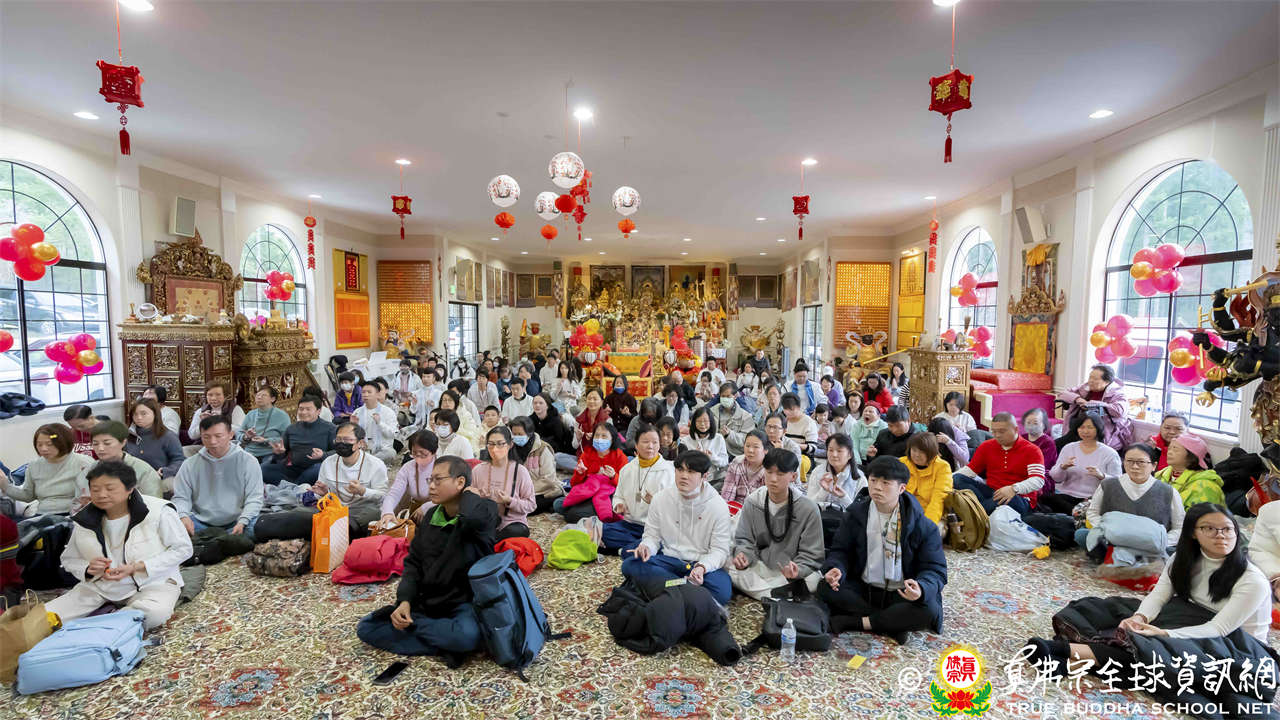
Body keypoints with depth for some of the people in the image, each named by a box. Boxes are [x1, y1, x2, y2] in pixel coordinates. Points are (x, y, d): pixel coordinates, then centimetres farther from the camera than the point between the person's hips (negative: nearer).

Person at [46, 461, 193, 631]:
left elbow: (183, 549, -10)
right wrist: (88, 568, -13)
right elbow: (69, 560, 12)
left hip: (152, 581, -3)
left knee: (155, 613, -34)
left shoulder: (159, 511, -16)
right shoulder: (83, 521, -1)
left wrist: (137, 567, -20)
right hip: (101, 585, 3)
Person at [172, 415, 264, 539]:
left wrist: (242, 522, -20)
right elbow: (181, 497, 10)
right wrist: (184, 516, -13)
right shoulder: (190, 465, 10)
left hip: (235, 523, -3)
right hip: (200, 523, 3)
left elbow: (254, 498, -3)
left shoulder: (248, 461, 1)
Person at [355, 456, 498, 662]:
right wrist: (404, 601, -9)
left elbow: (473, 517, -42)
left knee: (467, 635, -39)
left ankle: (409, 624, -9)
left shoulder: (484, 510, -15)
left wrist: (468, 494, -19)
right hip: (428, 602, 7)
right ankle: (447, 646, -12)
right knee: (366, 627, -6)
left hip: (465, 603, -7)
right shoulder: (432, 515, 7)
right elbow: (413, 562, 8)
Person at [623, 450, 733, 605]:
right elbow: (652, 535, 7)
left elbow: (719, 549, -7)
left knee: (723, 591, -35)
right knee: (629, 564, -25)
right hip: (669, 560, 3)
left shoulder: (718, 505, -7)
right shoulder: (661, 498, 1)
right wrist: (646, 546, -18)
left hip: (703, 563, -3)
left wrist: (702, 567, -28)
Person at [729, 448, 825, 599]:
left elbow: (811, 554, -6)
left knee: (813, 579, -33)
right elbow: (744, 539, 4)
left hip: (791, 571, -2)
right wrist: (742, 554, -20)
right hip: (759, 566, 2)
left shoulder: (808, 509, -9)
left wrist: (797, 570, -27)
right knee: (730, 565, -26)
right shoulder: (751, 502, -2)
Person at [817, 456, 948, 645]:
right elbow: (840, 550, 5)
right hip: (863, 590, 2)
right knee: (826, 588, -25)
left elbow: (935, 569, -8)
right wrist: (836, 569, -20)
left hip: (902, 595, -2)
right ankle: (892, 624, -21)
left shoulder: (921, 525, -9)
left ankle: (855, 622, -23)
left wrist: (921, 589, -31)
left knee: (929, 611, -33)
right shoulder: (856, 513, -1)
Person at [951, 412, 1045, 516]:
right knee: (958, 479, -17)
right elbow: (970, 470, 10)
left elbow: (1038, 481, -16)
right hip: (991, 492, 4)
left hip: (1019, 498, -4)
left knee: (1010, 499, -42)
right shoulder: (986, 446, 12)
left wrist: (1014, 489, -35)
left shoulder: (1032, 450, -2)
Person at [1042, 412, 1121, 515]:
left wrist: (1101, 476, -20)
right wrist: (1063, 467, -13)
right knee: (1043, 499, -30)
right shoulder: (1068, 448, 12)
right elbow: (1056, 478, 9)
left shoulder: (1110, 454, 6)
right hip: (1065, 496, 3)